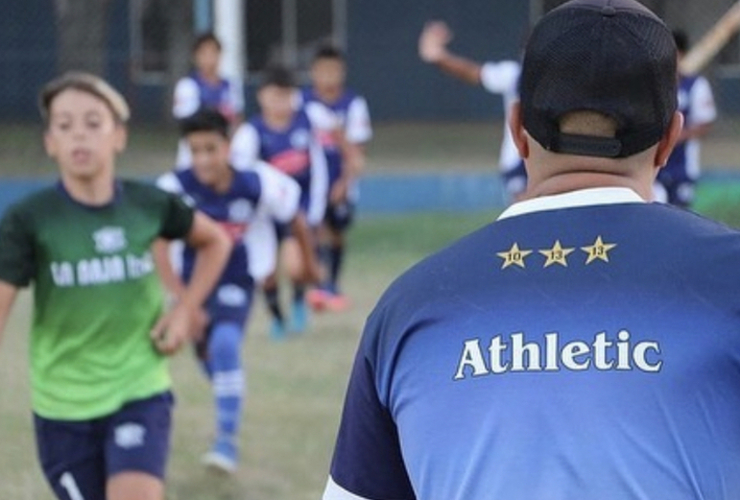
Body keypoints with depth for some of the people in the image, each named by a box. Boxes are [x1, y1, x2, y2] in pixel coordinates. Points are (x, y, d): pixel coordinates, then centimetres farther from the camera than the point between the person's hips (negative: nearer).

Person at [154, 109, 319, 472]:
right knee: (209, 355, 17)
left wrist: (310, 265, 12)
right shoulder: (176, 187, -26)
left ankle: (228, 440, -19)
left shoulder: (257, 185, -21)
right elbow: (158, 247, -33)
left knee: (225, 346, -26)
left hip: (235, 283, -2)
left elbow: (296, 220, -2)